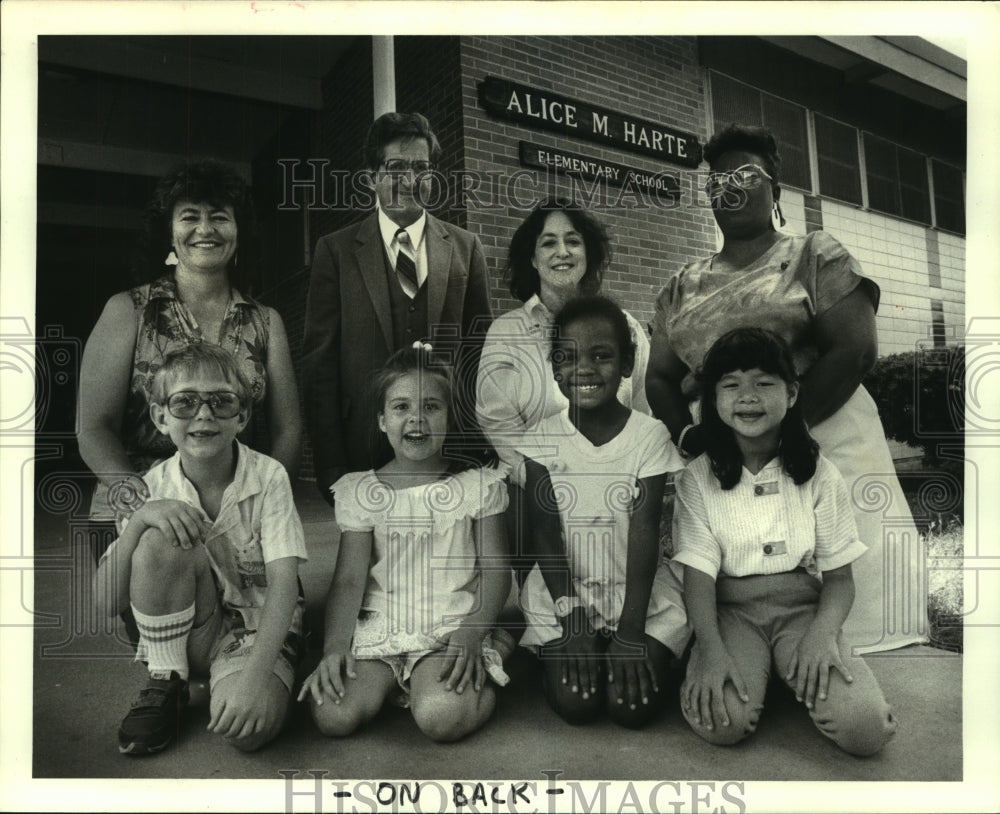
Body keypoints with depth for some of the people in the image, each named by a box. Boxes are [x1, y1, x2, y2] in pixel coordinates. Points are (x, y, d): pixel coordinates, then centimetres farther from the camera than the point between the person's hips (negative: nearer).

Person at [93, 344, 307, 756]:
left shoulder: (268, 477, -16)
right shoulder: (153, 488, -8)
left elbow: (283, 581, -23)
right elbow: (108, 602, -11)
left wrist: (255, 674, -36)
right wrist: (140, 517, -26)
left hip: (259, 627, -3)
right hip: (186, 631, 3)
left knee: (246, 727, -33)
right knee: (160, 541, -26)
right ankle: (165, 683, -6)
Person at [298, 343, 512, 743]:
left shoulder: (476, 485, 2)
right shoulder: (361, 492, 5)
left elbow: (495, 567, 1)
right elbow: (349, 579, 1)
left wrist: (472, 633, -14)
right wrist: (333, 648, -14)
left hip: (451, 626, -1)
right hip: (379, 628, 2)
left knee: (441, 718, -28)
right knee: (334, 716, -21)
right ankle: (392, 681, 7)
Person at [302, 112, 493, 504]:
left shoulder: (465, 247, 7)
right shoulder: (336, 250, 3)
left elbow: (480, 353, 8)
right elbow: (319, 362, 0)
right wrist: (330, 466, -7)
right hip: (365, 452, -1)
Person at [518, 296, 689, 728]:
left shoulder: (650, 436, -8)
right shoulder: (543, 440, -5)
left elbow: (644, 533, -13)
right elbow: (545, 534, -6)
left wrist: (631, 631, -17)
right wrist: (571, 619, -14)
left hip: (639, 592, 0)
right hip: (563, 592, 1)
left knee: (632, 704, -14)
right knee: (574, 702, -16)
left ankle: (654, 660, 17)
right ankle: (555, 654, 16)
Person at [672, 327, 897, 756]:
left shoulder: (818, 473, 1)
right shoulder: (698, 478, -2)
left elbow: (840, 576, 2)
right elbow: (698, 572, -8)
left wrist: (823, 632, -19)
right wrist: (711, 649, -24)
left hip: (804, 604, 1)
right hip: (730, 609, -1)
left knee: (866, 728, -23)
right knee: (720, 721, -27)